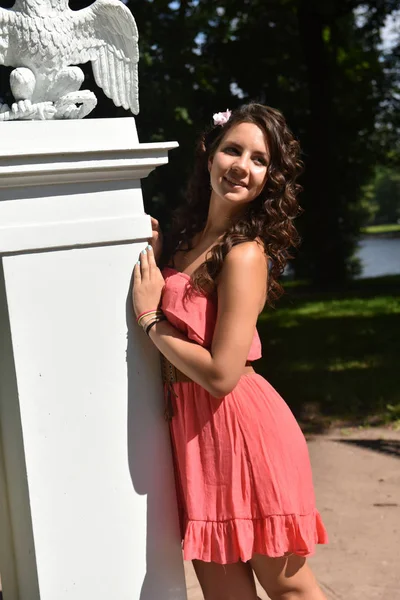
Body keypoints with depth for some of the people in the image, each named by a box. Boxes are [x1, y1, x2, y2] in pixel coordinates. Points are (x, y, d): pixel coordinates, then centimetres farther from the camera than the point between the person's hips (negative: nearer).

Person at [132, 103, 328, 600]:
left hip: (240, 426, -8)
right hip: (192, 428, 8)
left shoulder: (245, 255, -17)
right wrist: (151, 247, 4)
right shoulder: (184, 237, 8)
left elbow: (221, 374, -21)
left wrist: (151, 319, -11)